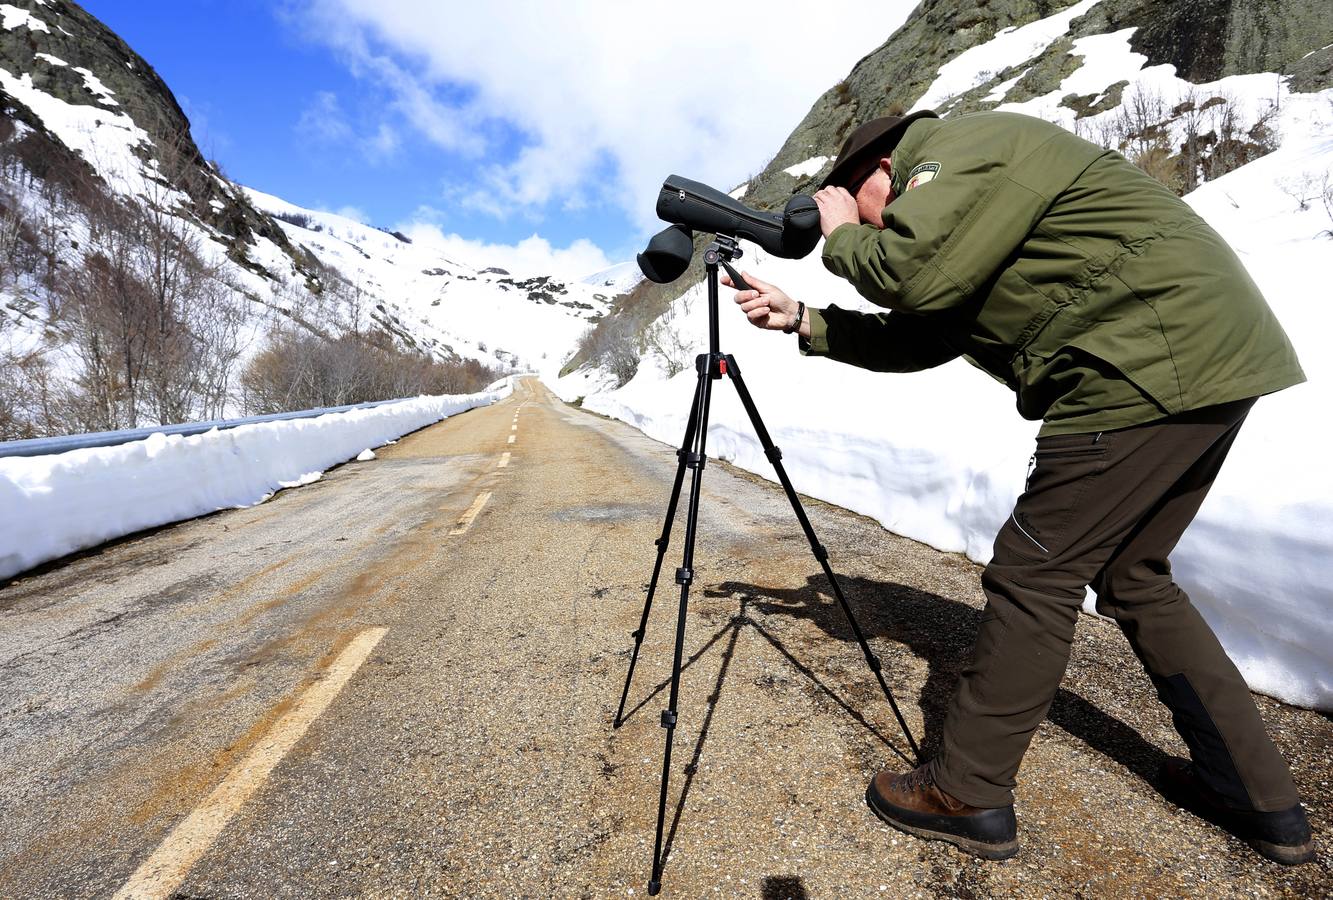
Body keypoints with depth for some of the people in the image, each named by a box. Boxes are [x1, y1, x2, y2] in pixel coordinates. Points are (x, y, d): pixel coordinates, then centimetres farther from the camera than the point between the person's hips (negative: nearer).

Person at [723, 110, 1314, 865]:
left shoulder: (960, 149, -4)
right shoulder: (966, 205, 25)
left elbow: (912, 274, -19)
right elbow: (913, 338, 21)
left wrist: (841, 235, 2)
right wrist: (802, 321, 19)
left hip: (1151, 369, -11)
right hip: (1211, 368, 11)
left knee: (1035, 577, -6)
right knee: (1131, 575, 18)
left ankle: (969, 797, 7)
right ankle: (1262, 798, 27)